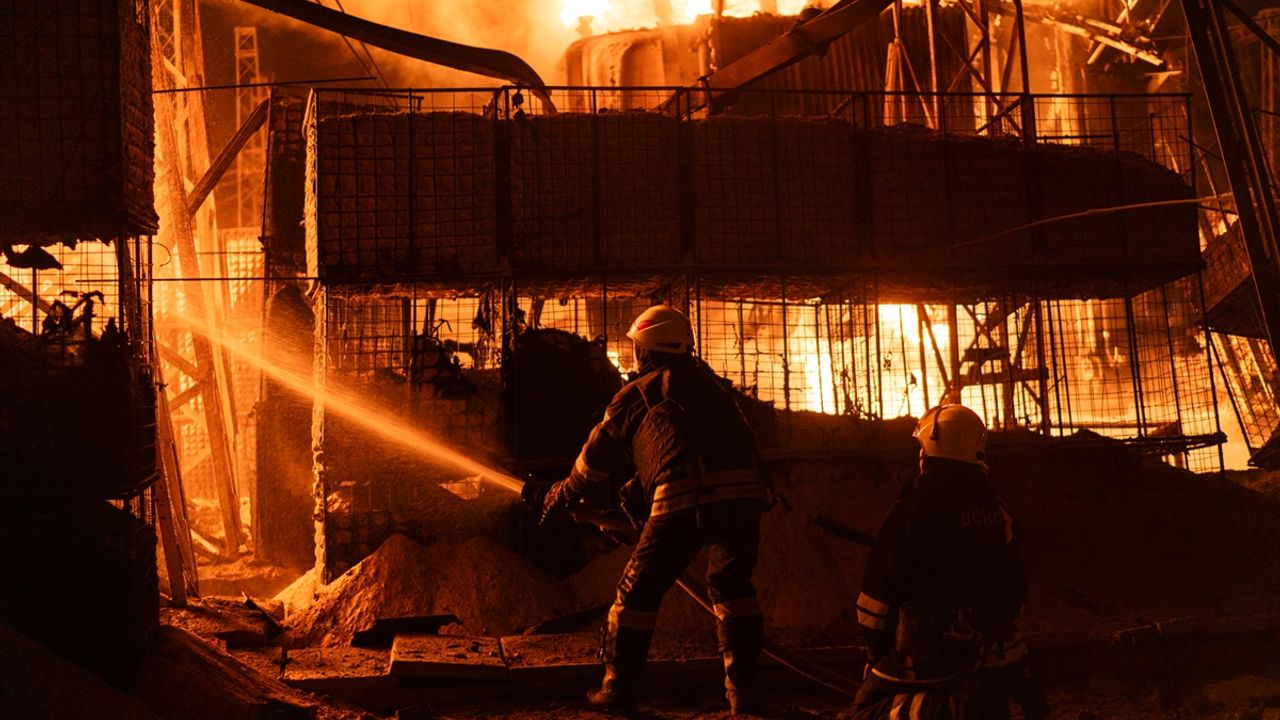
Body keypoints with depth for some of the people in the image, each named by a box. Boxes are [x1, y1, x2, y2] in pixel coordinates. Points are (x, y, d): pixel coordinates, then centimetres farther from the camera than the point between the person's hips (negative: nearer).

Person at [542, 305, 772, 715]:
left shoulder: (637, 395, 14)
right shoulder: (710, 385, 28)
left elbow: (600, 454, 25)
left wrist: (565, 493, 43)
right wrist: (638, 481, 56)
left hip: (683, 500, -4)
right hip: (745, 493, 4)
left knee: (639, 591, 10)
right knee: (732, 585, 21)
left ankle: (618, 689, 16)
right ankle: (742, 689, 15)